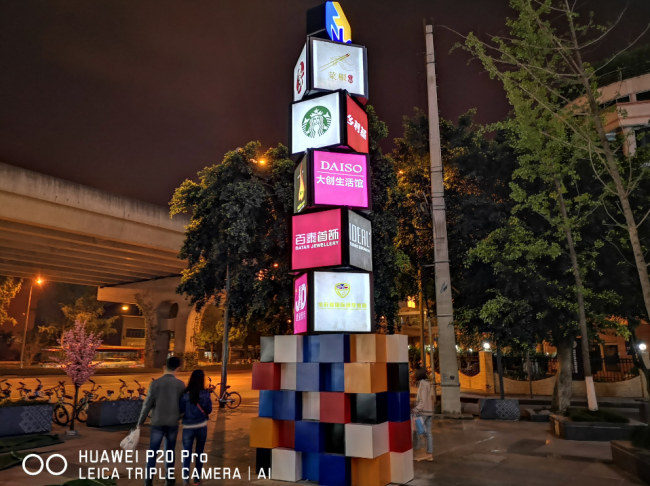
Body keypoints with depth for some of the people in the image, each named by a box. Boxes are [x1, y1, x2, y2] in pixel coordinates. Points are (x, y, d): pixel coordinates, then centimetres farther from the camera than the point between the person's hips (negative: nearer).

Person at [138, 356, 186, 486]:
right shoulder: (180, 384, -7)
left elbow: (147, 404, -6)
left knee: (152, 452, 8)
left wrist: (140, 422, 4)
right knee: (170, 451, 15)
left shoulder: (155, 383, -8)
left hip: (157, 423, -1)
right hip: (173, 423, 1)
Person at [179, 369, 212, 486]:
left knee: (186, 453, 11)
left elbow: (180, 410, -4)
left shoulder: (186, 394, -11)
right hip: (202, 426, 1)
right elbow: (209, 410, -1)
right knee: (199, 453, 14)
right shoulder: (205, 393, -8)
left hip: (188, 427, -1)